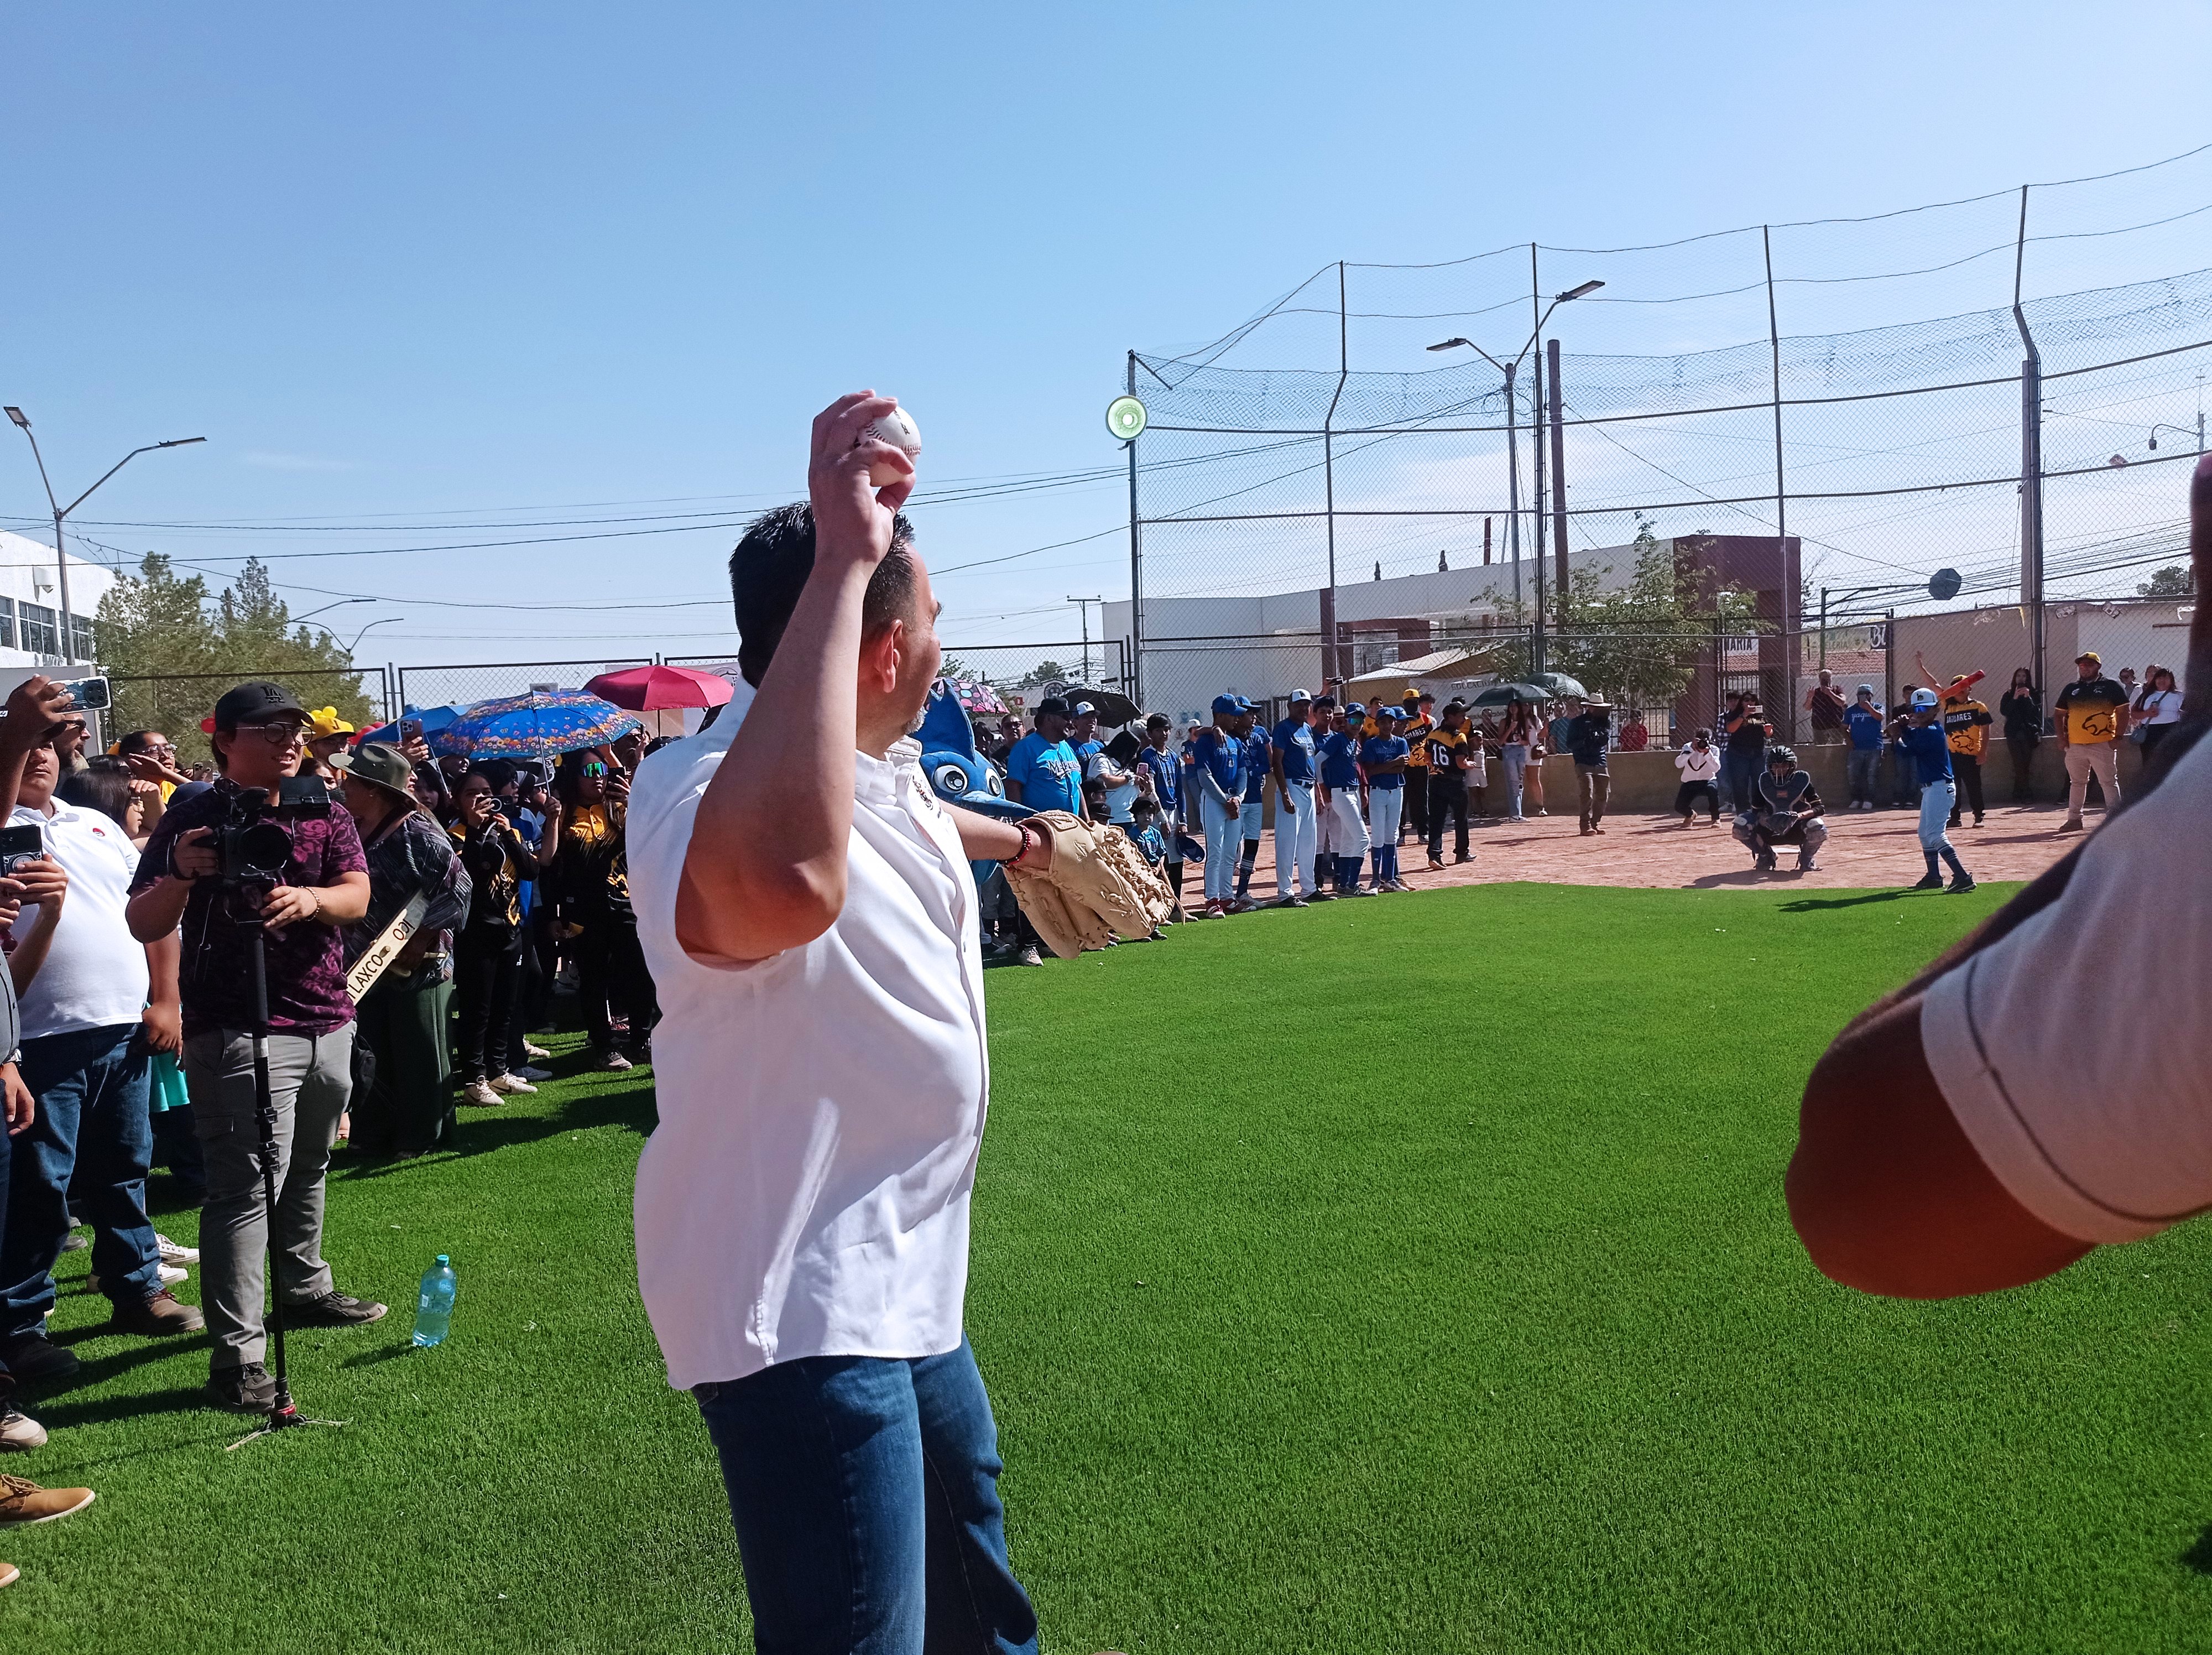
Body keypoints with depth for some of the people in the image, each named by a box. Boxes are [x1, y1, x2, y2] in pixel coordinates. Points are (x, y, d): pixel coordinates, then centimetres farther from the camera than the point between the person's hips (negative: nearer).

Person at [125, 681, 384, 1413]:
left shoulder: (325, 814, 9)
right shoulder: (194, 819, -3)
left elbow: (356, 896, -5)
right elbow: (142, 926, -6)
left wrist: (309, 899, -26)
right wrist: (180, 876, -26)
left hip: (327, 1022, 5)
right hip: (238, 1030, -5)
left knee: (307, 1170, 19)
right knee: (246, 1184, -11)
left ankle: (306, 1289, 38)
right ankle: (236, 1354, -9)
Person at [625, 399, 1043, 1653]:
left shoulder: (886, 764, 3)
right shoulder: (705, 789, -29)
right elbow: (787, 878, -55)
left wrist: (1016, 838, 51)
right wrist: (841, 567, -48)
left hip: (904, 1273, 10)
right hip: (797, 1305, -10)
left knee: (965, 1509, 31)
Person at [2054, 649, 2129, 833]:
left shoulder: (2110, 686, 0)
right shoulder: (2071, 689, 13)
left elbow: (2123, 712, -2)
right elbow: (2059, 714, 16)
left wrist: (2118, 737, -10)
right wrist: (2061, 736, 4)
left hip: (2103, 745, -5)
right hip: (2075, 745, 5)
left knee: (2109, 782, -3)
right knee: (2076, 783, 12)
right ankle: (2074, 819, 19)